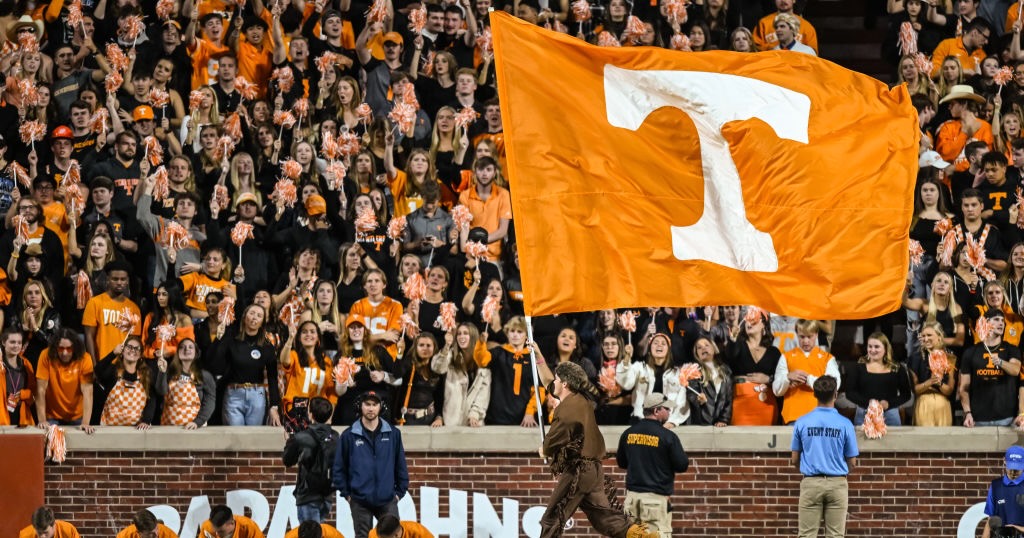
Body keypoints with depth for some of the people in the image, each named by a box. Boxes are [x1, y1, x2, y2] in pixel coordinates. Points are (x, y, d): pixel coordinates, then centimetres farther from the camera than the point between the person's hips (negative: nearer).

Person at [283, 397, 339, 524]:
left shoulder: (301, 438, -15)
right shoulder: (335, 437, 1)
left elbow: (287, 461, 0)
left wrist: (289, 440, 18)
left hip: (308, 496, -5)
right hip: (327, 496, 5)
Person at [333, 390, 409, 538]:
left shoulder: (393, 434, 5)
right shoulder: (349, 436, 1)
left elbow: (401, 466, 10)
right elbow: (338, 468, 3)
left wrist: (400, 492, 6)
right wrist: (346, 493, 0)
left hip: (388, 501, 1)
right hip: (360, 502, -1)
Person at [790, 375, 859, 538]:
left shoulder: (802, 422, -2)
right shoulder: (844, 424, -5)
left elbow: (795, 459, 5)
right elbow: (852, 462, 1)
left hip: (810, 483, 0)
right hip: (837, 484, 0)